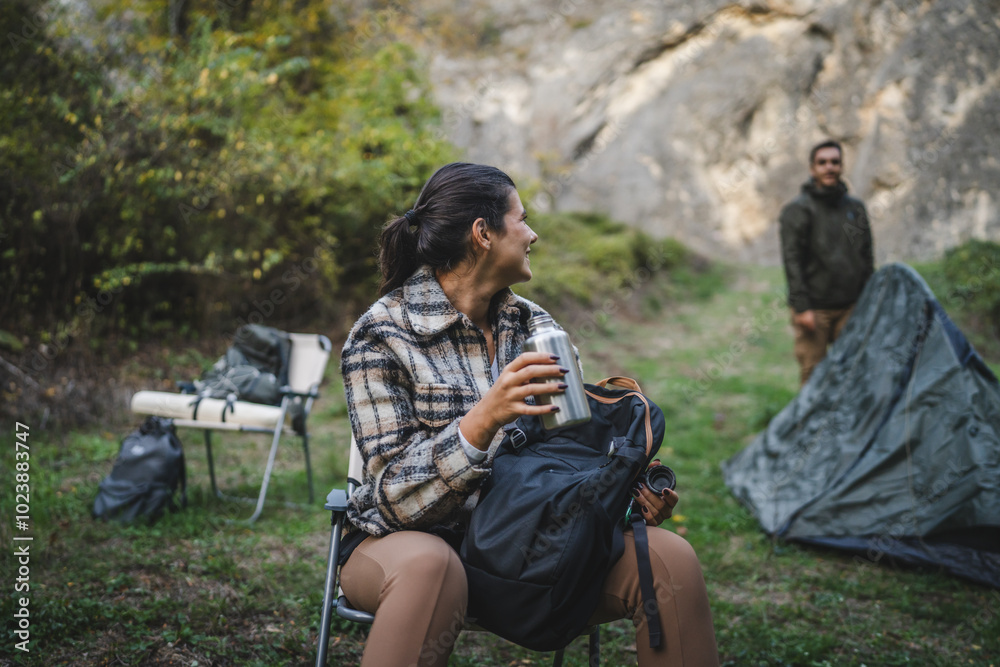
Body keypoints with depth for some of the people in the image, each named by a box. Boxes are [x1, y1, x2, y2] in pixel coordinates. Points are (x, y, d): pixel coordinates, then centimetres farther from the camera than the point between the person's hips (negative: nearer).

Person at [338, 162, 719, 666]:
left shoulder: (535, 325, 6)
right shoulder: (381, 335, -11)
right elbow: (396, 497, -17)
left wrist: (632, 486, -11)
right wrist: (483, 421, -32)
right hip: (414, 539, -4)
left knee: (670, 558, -17)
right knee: (427, 565, -40)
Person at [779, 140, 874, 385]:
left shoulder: (856, 208, 13)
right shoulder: (797, 210, -4)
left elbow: (867, 257, 18)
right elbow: (792, 261, -9)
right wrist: (802, 307, -15)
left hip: (850, 307, 5)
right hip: (814, 309, -5)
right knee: (813, 373, -2)